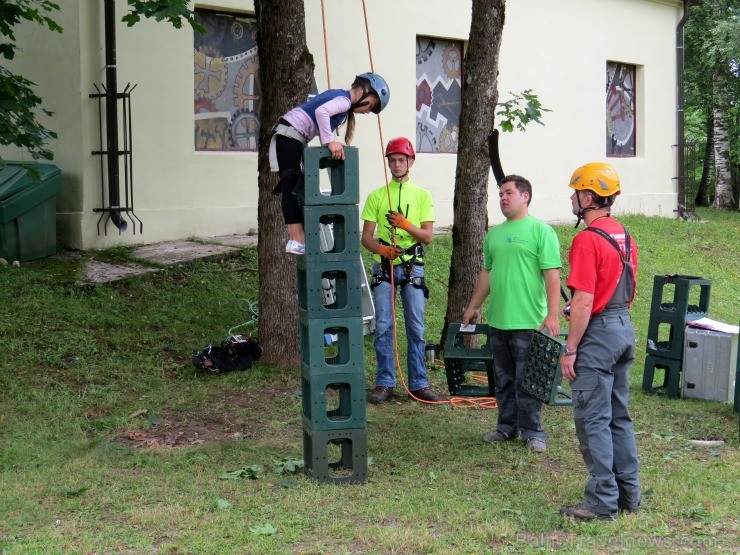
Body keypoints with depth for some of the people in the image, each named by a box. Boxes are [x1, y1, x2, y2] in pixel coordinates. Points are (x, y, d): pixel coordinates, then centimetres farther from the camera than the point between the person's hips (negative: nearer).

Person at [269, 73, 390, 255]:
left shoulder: (338, 95, 20)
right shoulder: (344, 100, -11)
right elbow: (321, 111, -28)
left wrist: (330, 143, 5)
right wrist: (330, 142, -24)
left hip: (287, 136, 10)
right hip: (290, 136, -10)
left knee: (293, 188, 5)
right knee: (292, 189, -10)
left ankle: (296, 239, 4)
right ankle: (297, 240, -11)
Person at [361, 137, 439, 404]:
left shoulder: (422, 195, 7)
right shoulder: (376, 196, 7)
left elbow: (427, 236, 0)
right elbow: (366, 237, 3)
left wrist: (406, 224, -17)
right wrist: (382, 249, -17)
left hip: (412, 267, 0)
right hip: (383, 267, 0)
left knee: (416, 328, 3)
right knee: (383, 327, 0)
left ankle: (418, 384, 10)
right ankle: (384, 383, 9)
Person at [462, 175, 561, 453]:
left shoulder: (541, 231, -6)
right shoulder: (494, 234, 14)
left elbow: (552, 275, -12)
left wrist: (552, 315, -18)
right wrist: (474, 306, 23)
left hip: (528, 322, -6)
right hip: (497, 321, 6)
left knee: (527, 381, 0)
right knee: (504, 380, 14)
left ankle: (532, 431, 10)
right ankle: (507, 426, 25)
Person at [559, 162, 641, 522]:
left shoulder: (587, 240, -17)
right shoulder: (624, 236, 11)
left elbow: (584, 301, -20)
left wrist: (570, 350, -16)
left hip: (598, 333, -9)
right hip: (624, 329, 9)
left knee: (593, 420, -3)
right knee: (618, 416, 15)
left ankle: (602, 502, 1)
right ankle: (628, 493, 22)